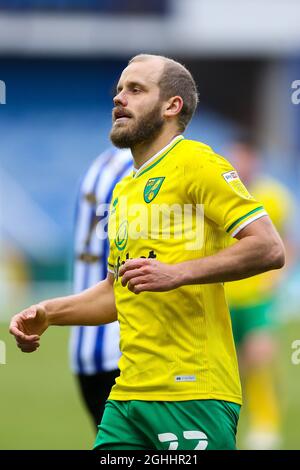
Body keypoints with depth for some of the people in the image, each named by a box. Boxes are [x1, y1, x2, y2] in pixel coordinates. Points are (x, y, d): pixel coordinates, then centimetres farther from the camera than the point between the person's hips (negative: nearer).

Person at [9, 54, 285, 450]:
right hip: (127, 395, 8)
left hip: (191, 392, -8)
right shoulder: (124, 190, 22)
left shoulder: (194, 162, -4)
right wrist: (48, 313, 17)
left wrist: (178, 273, -22)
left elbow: (269, 248, -14)